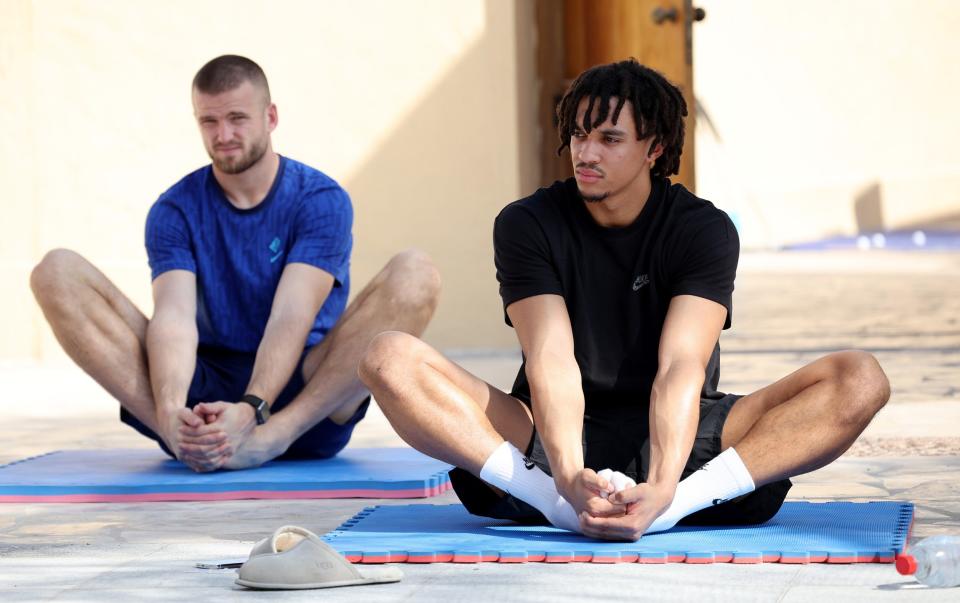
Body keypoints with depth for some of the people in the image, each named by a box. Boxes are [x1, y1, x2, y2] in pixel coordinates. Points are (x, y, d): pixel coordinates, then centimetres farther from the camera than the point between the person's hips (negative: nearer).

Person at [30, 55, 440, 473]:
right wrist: (171, 409, -34)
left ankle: (271, 437, -39)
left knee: (415, 274, -26)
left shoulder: (321, 200, 0)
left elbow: (291, 319, -15)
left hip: (303, 408, -1)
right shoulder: (175, 211, 6)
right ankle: (188, 435, -36)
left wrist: (249, 409, -34)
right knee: (57, 272, -15)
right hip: (203, 388, 2)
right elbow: (174, 316, -12)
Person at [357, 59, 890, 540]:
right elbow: (551, 361, -18)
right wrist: (570, 478, -38)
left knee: (860, 380, -23)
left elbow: (681, 366, -20)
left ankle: (679, 499, -41)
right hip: (553, 439, 0)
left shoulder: (704, 230, -5)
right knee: (390, 359, -24)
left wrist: (661, 487, -39)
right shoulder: (526, 225, -4)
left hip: (672, 435, 0)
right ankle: (558, 501, -40)